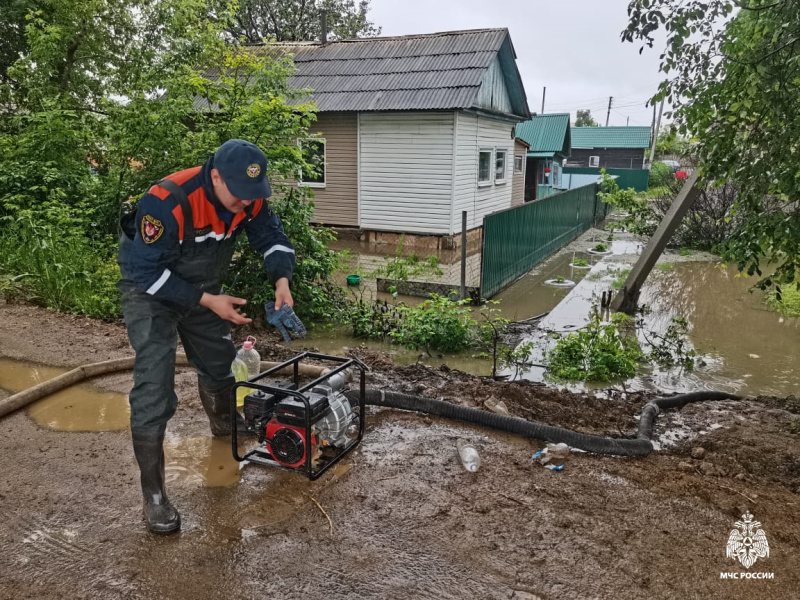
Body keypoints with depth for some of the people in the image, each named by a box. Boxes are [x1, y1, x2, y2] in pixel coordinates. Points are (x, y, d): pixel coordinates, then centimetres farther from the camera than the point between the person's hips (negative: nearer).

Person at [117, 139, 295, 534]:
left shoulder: (249, 198, -17)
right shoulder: (167, 202, -35)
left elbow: (272, 237, -7)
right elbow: (148, 272, -30)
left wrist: (282, 281, -25)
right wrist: (208, 302, -33)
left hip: (203, 289, 6)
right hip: (150, 291, -6)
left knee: (219, 364, 21)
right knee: (154, 389, -14)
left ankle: (223, 427, 53)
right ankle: (153, 495, -3)